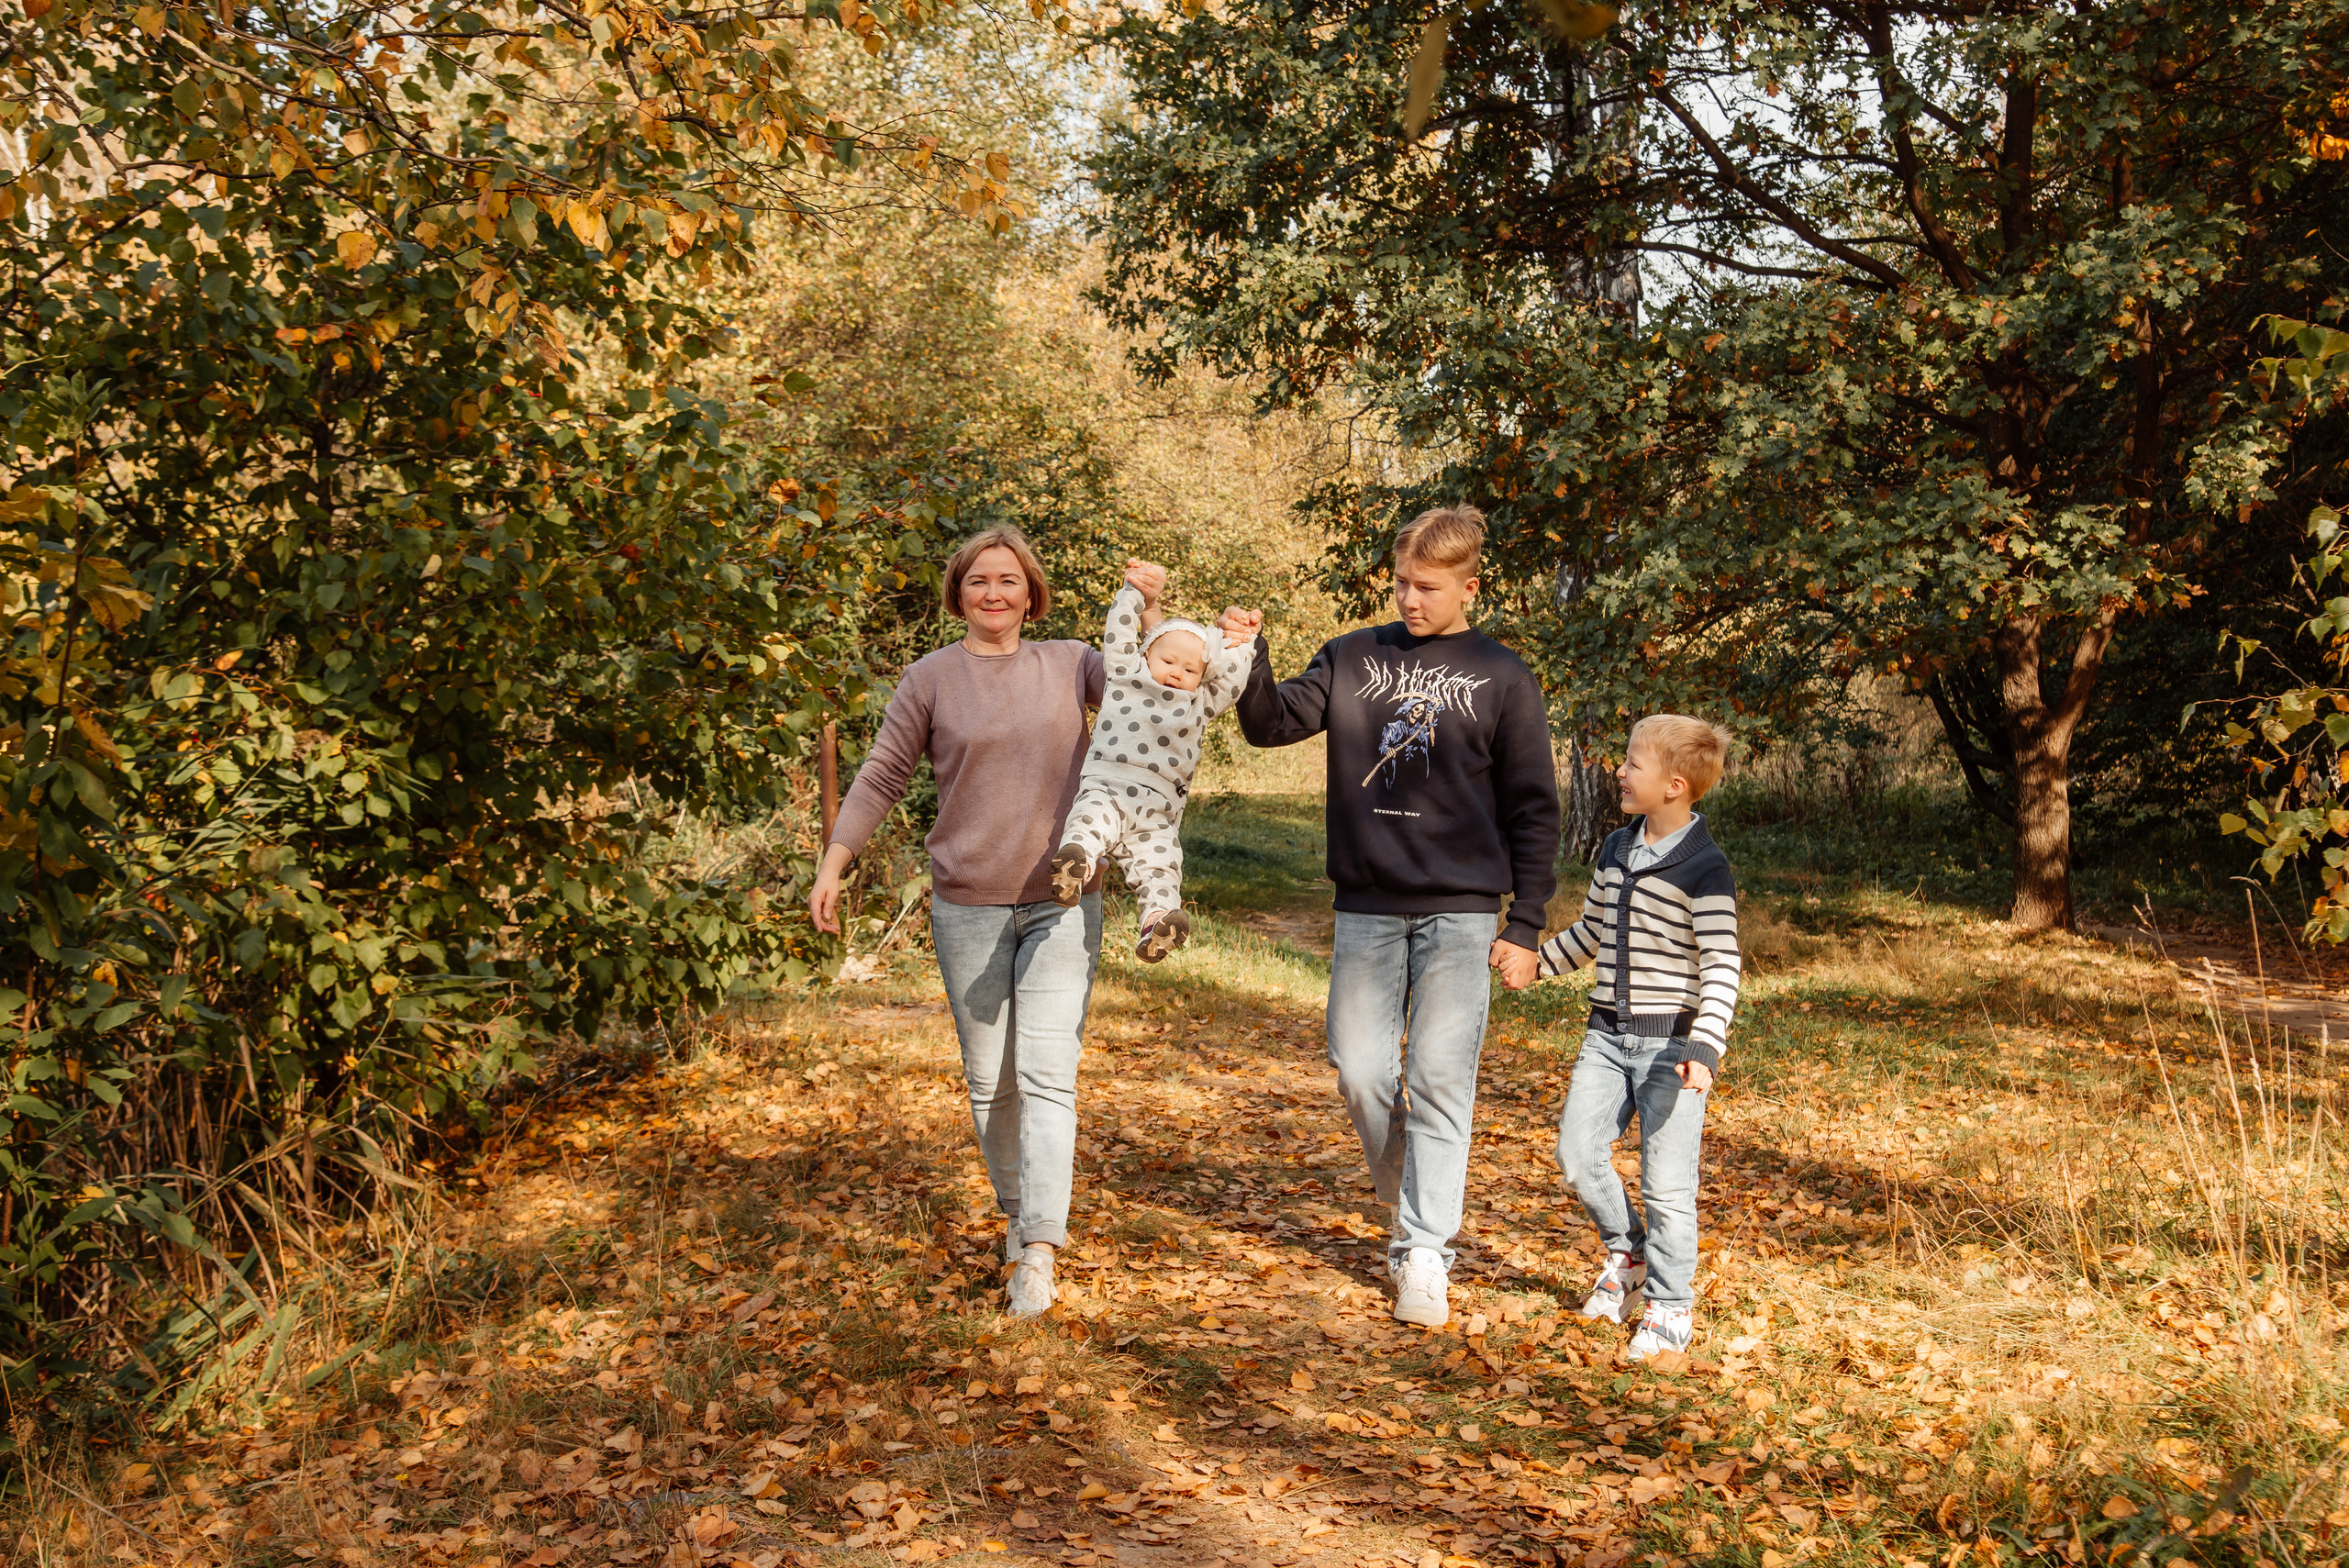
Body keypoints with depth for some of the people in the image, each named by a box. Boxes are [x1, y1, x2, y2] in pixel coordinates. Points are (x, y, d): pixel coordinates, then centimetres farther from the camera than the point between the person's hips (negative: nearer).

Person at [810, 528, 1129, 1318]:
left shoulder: (1071, 664, 6)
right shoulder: (931, 679, 1)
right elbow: (881, 778, 3)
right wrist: (832, 865, -3)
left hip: (1061, 904, 0)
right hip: (967, 905, 0)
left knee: (1047, 1074, -8)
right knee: (989, 1078, 10)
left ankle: (1038, 1250, -11)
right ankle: (1016, 1209, 29)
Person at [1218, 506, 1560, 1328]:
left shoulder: (1502, 679, 2)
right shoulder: (1353, 658, 9)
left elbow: (1532, 812, 2)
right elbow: (1274, 724, 3)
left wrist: (1525, 927, -2)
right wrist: (1250, 659, -15)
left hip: (1460, 910, -2)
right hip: (1367, 906, 3)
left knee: (1440, 1080, -3)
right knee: (1360, 1070, 3)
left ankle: (1425, 1256, 4)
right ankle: (1409, 1208, 25)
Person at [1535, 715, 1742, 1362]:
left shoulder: (1705, 869, -12)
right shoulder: (1615, 850, 9)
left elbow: (1722, 967, -17)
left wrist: (1704, 1047, -26)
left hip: (1671, 1041, -6)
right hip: (1607, 1035, 6)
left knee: (1666, 1181, -2)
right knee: (1577, 1151, -1)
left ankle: (1670, 1307, 14)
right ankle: (1626, 1251, 25)